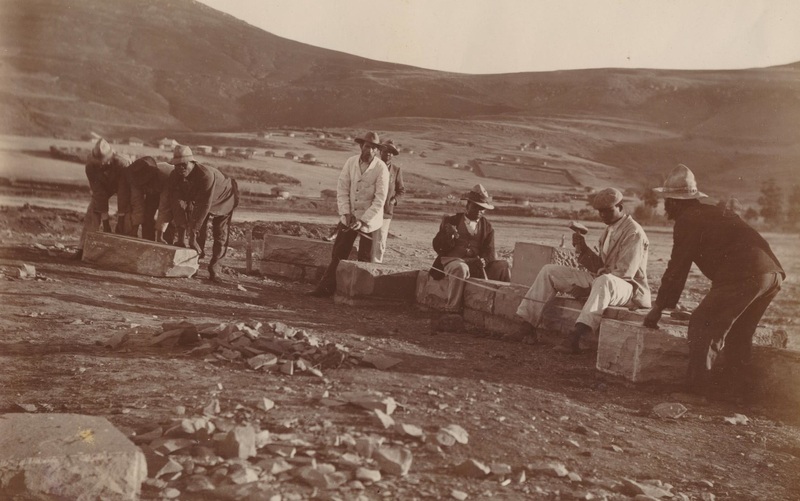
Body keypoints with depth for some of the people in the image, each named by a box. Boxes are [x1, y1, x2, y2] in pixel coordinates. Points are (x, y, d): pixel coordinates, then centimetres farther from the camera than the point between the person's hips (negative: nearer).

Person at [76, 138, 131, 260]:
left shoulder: (122, 164, -40)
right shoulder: (90, 166, -31)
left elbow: (123, 193, -35)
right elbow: (99, 193, -28)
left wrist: (120, 219, -32)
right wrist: (105, 221, -27)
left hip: (122, 187, -2)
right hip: (103, 187, 2)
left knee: (126, 219, -16)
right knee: (92, 214, -10)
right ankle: (82, 248, -6)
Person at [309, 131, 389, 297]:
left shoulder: (381, 168, -13)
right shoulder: (351, 162, -2)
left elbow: (380, 200, -15)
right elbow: (342, 190, 0)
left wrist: (363, 221, -19)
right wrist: (346, 213, -11)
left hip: (370, 221, -3)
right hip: (349, 217, 3)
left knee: (365, 259, 5)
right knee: (338, 254, 5)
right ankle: (326, 287, 12)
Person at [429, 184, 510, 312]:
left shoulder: (487, 227, 14)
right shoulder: (451, 221, 7)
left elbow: (490, 253, 5)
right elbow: (437, 247, 0)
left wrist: (483, 261, -19)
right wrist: (448, 236, -20)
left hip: (476, 264, 3)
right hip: (453, 260, -3)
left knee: (502, 266, -19)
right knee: (461, 269, -38)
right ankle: (452, 310, -31)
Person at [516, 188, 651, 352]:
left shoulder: (634, 233, -12)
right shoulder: (609, 230, 15)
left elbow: (624, 273, -18)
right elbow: (600, 266, 12)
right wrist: (583, 249, -3)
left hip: (629, 287, -9)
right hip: (599, 281, 9)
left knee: (604, 281, -46)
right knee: (549, 271, 1)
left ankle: (575, 337, -58)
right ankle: (527, 325, -10)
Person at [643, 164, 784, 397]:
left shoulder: (688, 220, 1)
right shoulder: (715, 213, 28)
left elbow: (677, 268, 0)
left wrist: (658, 307, 7)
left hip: (742, 275, -9)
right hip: (773, 273, 9)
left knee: (702, 324, 1)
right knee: (738, 332, 21)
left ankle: (698, 385, 2)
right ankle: (736, 385, 25)